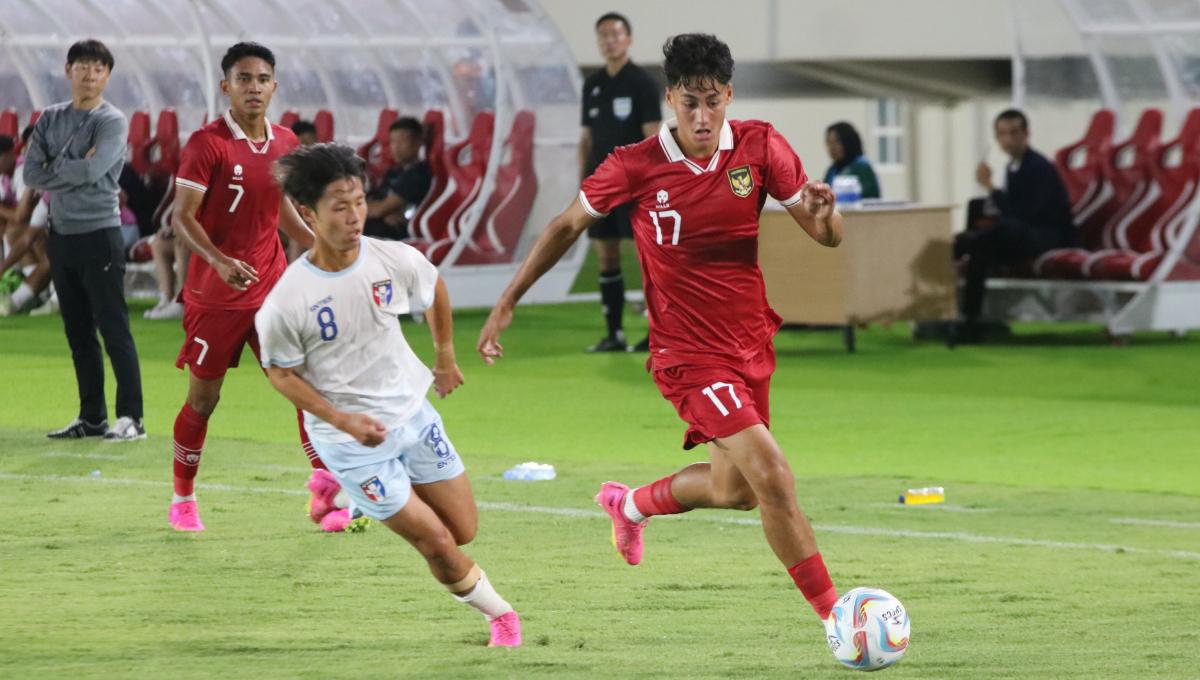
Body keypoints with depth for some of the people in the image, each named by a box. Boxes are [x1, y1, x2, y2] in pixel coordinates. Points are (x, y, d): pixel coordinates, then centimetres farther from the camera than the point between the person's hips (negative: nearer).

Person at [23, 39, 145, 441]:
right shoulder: (51, 119, 12)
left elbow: (92, 170, -21)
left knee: (113, 329, -8)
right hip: (61, 235, 6)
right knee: (78, 333, 10)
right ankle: (92, 417, 15)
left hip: (99, 235, -6)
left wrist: (53, 169, -5)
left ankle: (131, 418, -9)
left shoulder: (112, 122, -6)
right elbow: (32, 175, 2)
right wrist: (73, 170, -9)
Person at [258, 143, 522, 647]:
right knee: (436, 543, -4)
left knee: (464, 531, 9)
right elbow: (280, 373, -10)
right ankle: (498, 612, 22)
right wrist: (345, 421, -20)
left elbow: (434, 289, 11)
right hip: (350, 438, -5)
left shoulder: (396, 261, -13)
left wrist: (446, 356, 19)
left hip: (411, 411, 5)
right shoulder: (286, 302, -25)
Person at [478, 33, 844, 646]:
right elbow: (569, 225, 2)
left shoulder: (760, 147, -8)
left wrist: (823, 213, -29)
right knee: (773, 479, -19)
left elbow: (826, 236, -4)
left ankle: (631, 504, 49)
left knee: (734, 490, 20)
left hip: (751, 341, 5)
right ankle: (833, 612, -9)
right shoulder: (636, 167, -14)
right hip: (689, 353, -5)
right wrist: (505, 305, 2)